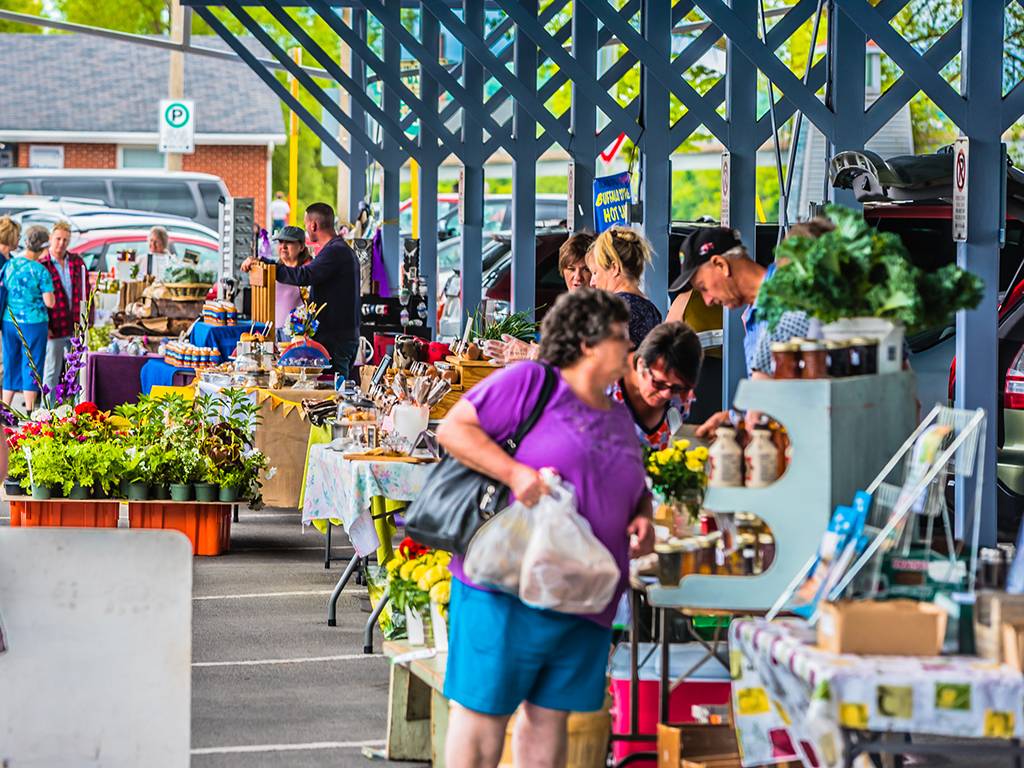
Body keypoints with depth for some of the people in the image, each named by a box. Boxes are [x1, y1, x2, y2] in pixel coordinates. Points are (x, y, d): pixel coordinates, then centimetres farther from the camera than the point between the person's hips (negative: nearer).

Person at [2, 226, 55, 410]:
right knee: (31, 368, 3)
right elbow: (50, 302, -12)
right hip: (33, 324, -4)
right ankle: (29, 413, 4)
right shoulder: (40, 271, -12)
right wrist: (50, 293, 7)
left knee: (11, 367, 12)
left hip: (9, 322, 4)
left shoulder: (9, 266, 1)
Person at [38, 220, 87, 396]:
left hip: (77, 327, 4)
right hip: (55, 328, -4)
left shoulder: (77, 262, 9)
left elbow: (86, 291, 13)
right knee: (52, 372, 2)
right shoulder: (42, 265, -5)